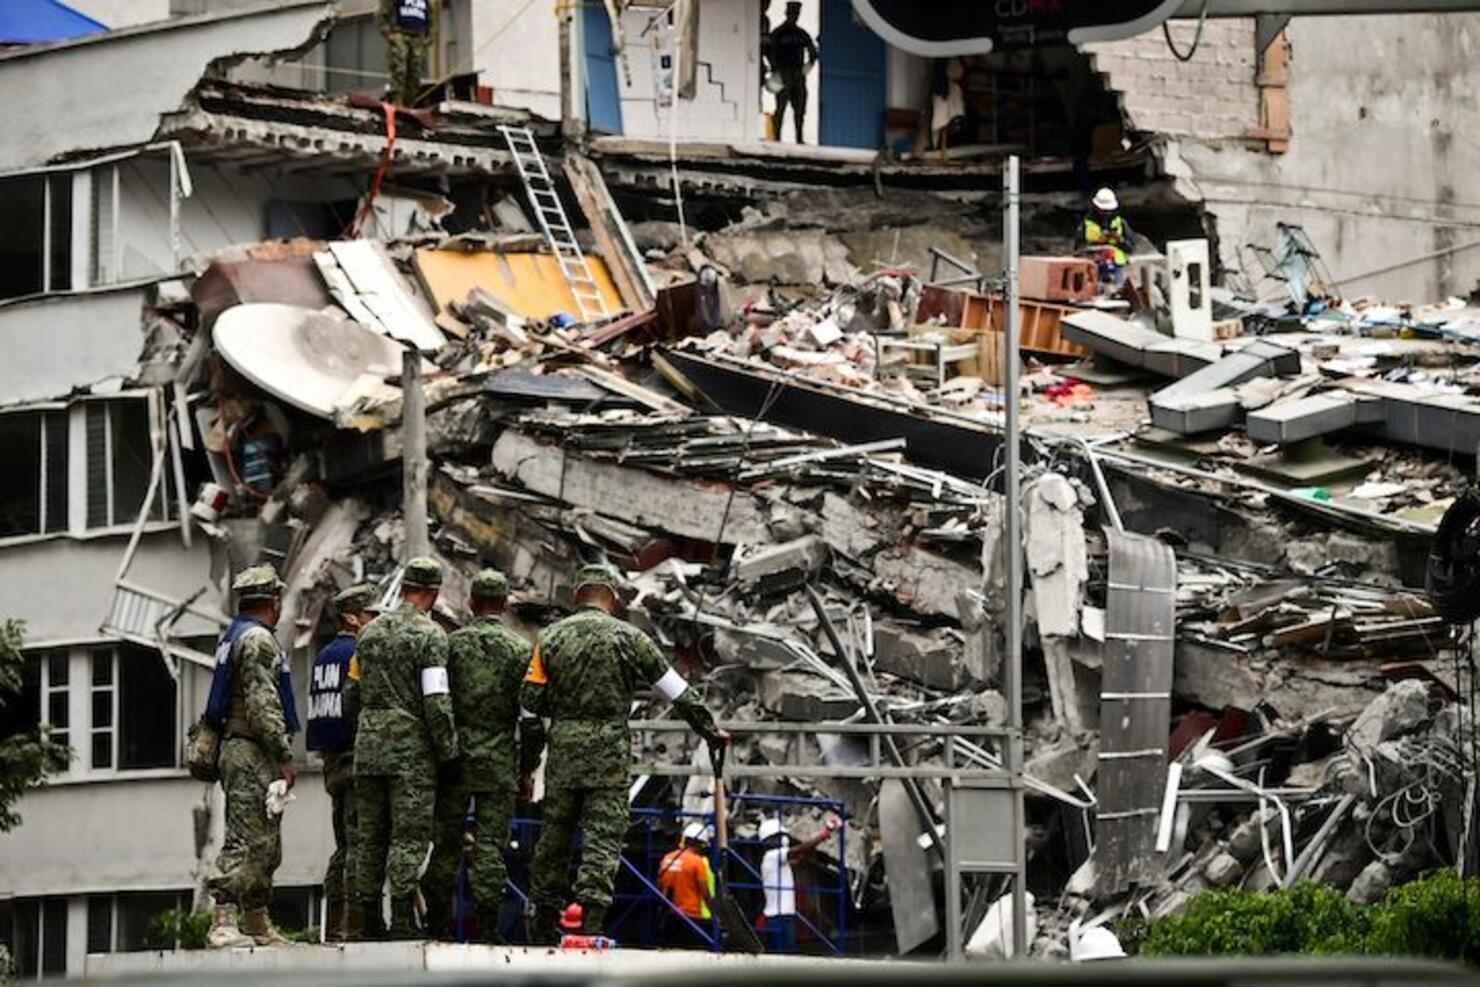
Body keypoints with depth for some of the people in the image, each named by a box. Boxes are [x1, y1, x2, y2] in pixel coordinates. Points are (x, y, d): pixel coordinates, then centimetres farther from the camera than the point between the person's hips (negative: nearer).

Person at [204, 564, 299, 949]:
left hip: (237, 749, 11)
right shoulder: (258, 640, -12)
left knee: (264, 845, 14)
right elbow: (262, 705, -19)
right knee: (246, 841, -14)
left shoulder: (234, 637, 21)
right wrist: (285, 757, -18)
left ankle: (258, 927, 18)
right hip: (253, 755, -11)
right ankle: (223, 923, -20)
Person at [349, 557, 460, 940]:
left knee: (369, 836, 10)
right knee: (409, 836, -5)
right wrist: (448, 752, -8)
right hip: (411, 749, -6)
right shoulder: (429, 635, -10)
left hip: (368, 746, 6)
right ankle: (402, 921, -9)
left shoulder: (370, 632, 12)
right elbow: (437, 703, -14)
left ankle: (364, 922, 12)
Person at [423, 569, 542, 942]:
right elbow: (532, 717, -3)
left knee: (447, 841, 7)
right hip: (500, 763, -1)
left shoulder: (451, 644, 0)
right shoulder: (520, 650, -1)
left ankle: (436, 921, 9)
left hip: (455, 757, 1)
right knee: (491, 842, 1)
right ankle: (487, 922, -3)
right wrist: (527, 769, 5)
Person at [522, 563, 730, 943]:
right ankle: (591, 918, -15)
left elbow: (530, 698, 4)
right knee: (604, 835, -3)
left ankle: (544, 922, 18)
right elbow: (675, 689, 5)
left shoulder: (551, 638, 6)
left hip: (563, 746, 3)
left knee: (554, 833, 12)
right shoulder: (628, 637, 0)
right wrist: (708, 728, 15)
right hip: (609, 749, -3)